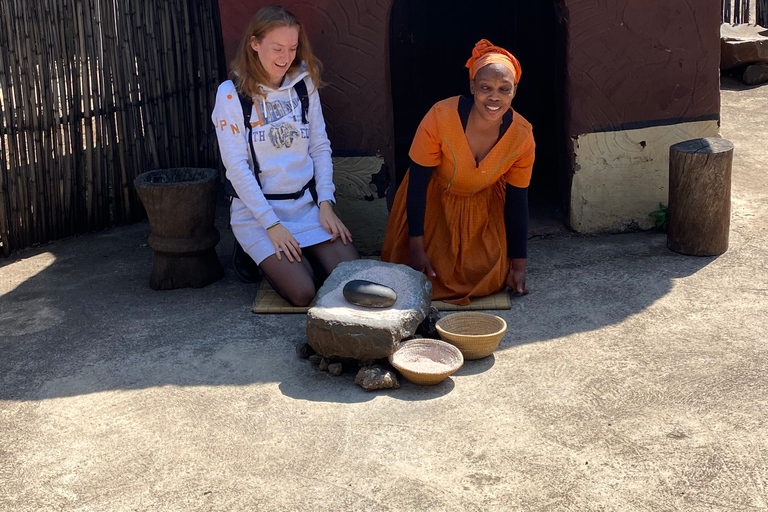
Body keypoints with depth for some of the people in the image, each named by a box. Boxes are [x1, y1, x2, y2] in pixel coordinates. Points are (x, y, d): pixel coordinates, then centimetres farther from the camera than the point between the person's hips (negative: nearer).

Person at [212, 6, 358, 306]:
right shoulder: (231, 93, -8)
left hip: (307, 204, 4)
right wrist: (272, 224, -16)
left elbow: (320, 147, 7)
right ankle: (264, 258, 12)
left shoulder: (304, 84, 5)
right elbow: (237, 166, -11)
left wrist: (325, 203, -5)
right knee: (303, 293, -20)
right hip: (256, 210, -4)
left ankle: (303, 257, 15)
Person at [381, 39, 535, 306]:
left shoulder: (522, 136, -23)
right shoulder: (440, 117, -32)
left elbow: (517, 200, -9)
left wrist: (517, 264, -4)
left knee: (489, 280, -6)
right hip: (433, 202, -2)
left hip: (484, 207, 2)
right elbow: (418, 182, -21)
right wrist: (416, 247, -19)